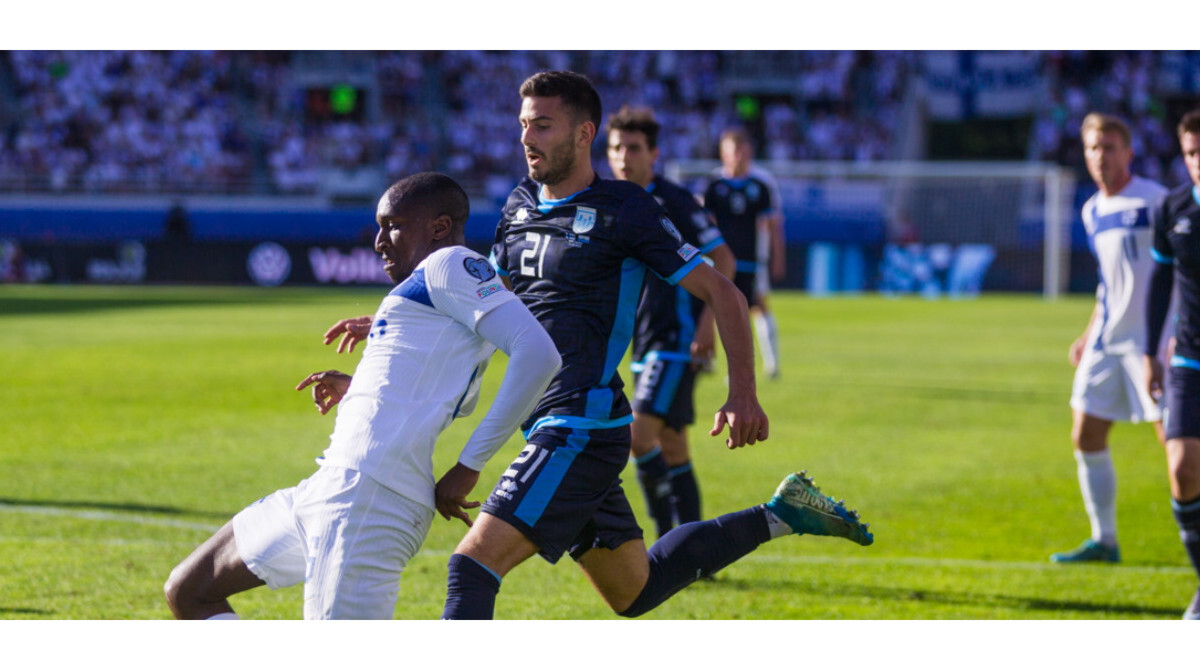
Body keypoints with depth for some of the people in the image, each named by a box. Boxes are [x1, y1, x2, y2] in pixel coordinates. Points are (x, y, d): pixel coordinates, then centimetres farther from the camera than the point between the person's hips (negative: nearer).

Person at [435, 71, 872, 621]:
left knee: (472, 566, -18)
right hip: (548, 430, 8)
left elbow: (719, 291, -5)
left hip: (583, 428, -8)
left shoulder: (623, 209, -8)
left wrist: (742, 393, -15)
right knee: (633, 591, 18)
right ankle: (780, 515, 29)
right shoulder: (519, 205, 13)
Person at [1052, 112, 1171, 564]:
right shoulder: (1093, 211, 13)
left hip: (1152, 338, -8)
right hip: (1107, 340, 8)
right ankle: (1103, 540, 16)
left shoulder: (1155, 201, -10)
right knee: (1085, 438, 6)